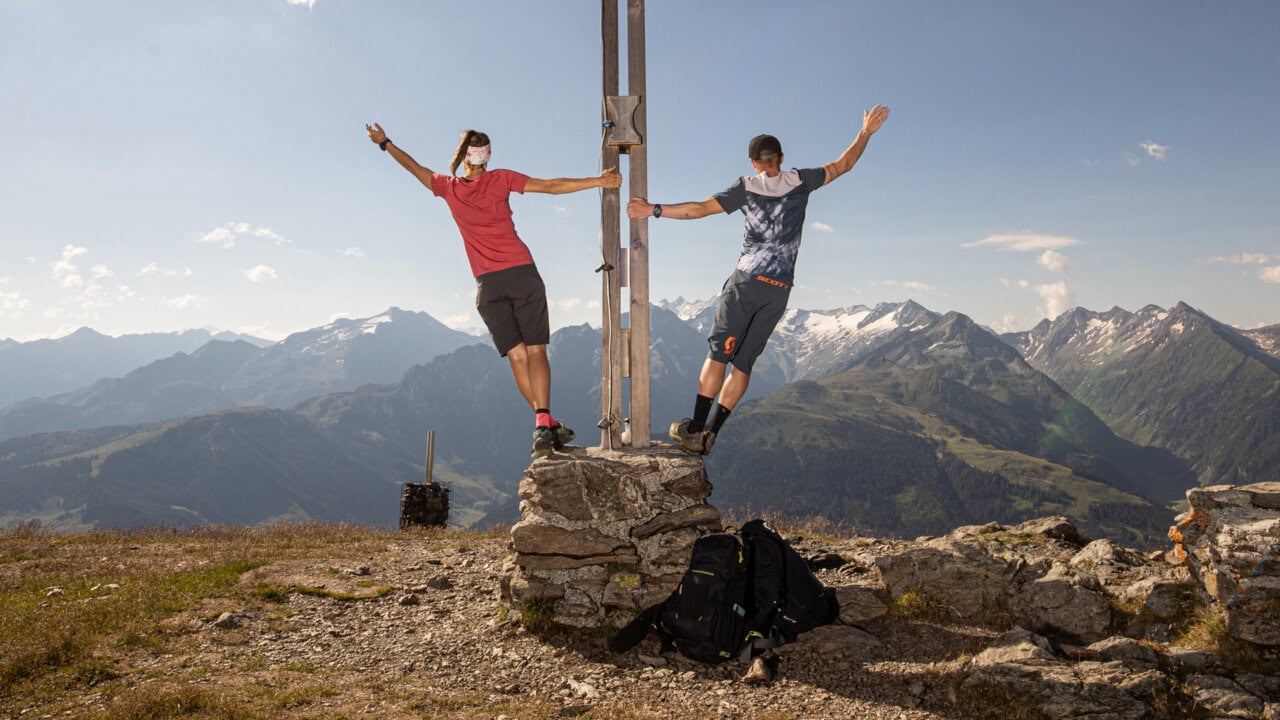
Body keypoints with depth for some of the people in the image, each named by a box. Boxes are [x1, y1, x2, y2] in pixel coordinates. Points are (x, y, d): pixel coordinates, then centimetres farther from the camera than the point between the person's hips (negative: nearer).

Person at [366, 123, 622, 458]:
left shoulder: (449, 187, 7)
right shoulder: (501, 179, 2)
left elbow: (415, 167, 23)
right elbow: (552, 186, -3)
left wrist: (384, 143, 38)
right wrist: (599, 180, -1)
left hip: (487, 284, 2)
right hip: (522, 273, -2)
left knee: (517, 355, 2)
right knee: (535, 351, -5)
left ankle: (546, 426, -5)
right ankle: (543, 421, -21)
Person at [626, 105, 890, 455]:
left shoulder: (746, 187, 4)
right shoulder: (800, 181, 10)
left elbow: (699, 209, -4)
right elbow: (842, 165, 22)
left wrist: (654, 210, -3)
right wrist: (866, 132, 33)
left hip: (746, 281, -3)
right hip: (780, 290, 3)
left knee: (718, 354, -2)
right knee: (743, 363, 5)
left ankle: (695, 428, -7)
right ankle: (709, 435, 5)